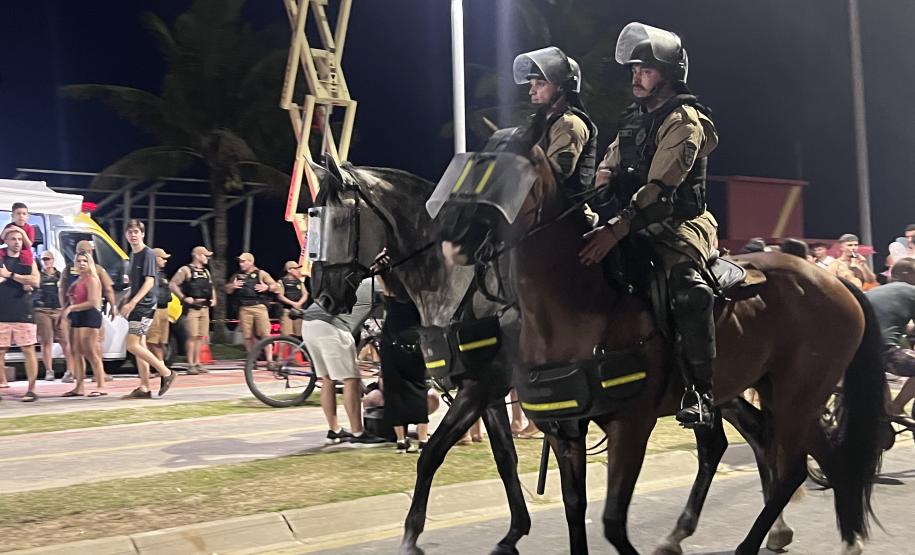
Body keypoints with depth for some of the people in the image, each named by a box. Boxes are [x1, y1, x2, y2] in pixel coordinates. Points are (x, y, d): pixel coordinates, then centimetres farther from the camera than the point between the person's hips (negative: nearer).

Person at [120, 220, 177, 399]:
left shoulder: (148, 254, -10)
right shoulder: (133, 255, 16)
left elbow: (149, 282, -18)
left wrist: (132, 303, -26)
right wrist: (127, 304, 20)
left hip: (144, 305, -9)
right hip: (135, 307, 9)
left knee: (133, 345, -13)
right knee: (139, 346, 7)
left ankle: (166, 373, -6)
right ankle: (144, 389, 9)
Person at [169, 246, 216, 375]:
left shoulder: (206, 272, 20)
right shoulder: (186, 270, -3)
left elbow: (211, 287, 31)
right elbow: (172, 284, -9)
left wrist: (213, 298, 13)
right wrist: (184, 298, -16)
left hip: (205, 307, 7)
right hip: (192, 307, -7)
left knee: (202, 336, 6)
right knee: (192, 336, -10)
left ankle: (197, 363, 15)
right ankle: (190, 365, -6)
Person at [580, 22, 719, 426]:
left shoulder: (684, 122, -10)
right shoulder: (634, 119, 17)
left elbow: (660, 187, -23)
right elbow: (606, 172, 20)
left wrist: (615, 230, -35)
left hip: (679, 224, -9)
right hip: (638, 224, 9)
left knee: (687, 287, -32)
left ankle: (700, 392, -27)